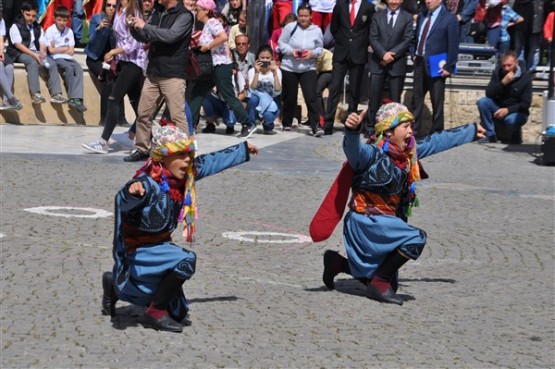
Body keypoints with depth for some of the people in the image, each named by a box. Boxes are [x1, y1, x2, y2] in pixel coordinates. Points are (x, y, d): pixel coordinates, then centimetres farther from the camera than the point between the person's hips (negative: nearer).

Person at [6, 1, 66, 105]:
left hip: (35, 52, 6)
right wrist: (34, 55, -22)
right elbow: (18, 45, -12)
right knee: (33, 62, -37)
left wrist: (43, 53, -15)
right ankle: (35, 94, -44)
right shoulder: (15, 26, -1)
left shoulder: (38, 28, 17)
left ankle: (56, 94, -27)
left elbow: (42, 44, 9)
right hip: (19, 53, -6)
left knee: (52, 63, -20)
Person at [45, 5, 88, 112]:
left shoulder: (69, 31, 11)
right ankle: (73, 98, -31)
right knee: (69, 68, -32)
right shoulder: (50, 30, -2)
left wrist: (58, 49, -2)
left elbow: (71, 51, 7)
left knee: (79, 69, -26)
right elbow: (51, 50, -7)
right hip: (56, 59, -4)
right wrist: (65, 48, 1)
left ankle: (76, 99, -38)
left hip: (68, 58, 4)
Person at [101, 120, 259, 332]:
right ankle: (155, 313, -13)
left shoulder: (184, 176, -5)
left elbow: (210, 163, 11)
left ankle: (115, 285, 41)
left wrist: (243, 150, 22)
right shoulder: (148, 183, -30)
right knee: (185, 262, -31)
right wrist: (131, 191, -74)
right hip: (139, 250, -9)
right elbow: (124, 202, -49)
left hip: (160, 244, 9)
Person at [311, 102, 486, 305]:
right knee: (416, 239, -24)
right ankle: (379, 284, -13)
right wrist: (352, 131, -65)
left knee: (385, 282, 13)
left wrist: (471, 131, 29)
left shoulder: (407, 154, 4)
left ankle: (337, 263, 27)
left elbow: (437, 141, 18)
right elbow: (354, 149, -42)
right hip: (366, 221, -9)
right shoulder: (373, 153, -19)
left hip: (386, 222, 9)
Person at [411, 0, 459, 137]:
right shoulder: (422, 16, 12)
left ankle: (437, 132, 9)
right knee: (416, 98, 10)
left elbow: (453, 45, -11)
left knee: (437, 101, 2)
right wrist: (414, 54, 12)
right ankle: (415, 130, 17)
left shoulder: (449, 19, -9)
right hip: (419, 63, 6)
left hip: (435, 66, -6)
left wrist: (448, 67, -14)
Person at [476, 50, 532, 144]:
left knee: (511, 119, -38)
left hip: (516, 112, -3)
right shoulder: (498, 72, -3)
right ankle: (490, 135, -15)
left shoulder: (525, 77, -12)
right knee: (482, 102, -24)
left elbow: (525, 104, -14)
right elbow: (488, 94, -12)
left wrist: (508, 110, -30)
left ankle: (515, 138, -2)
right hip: (498, 108, 3)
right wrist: (503, 83, -27)